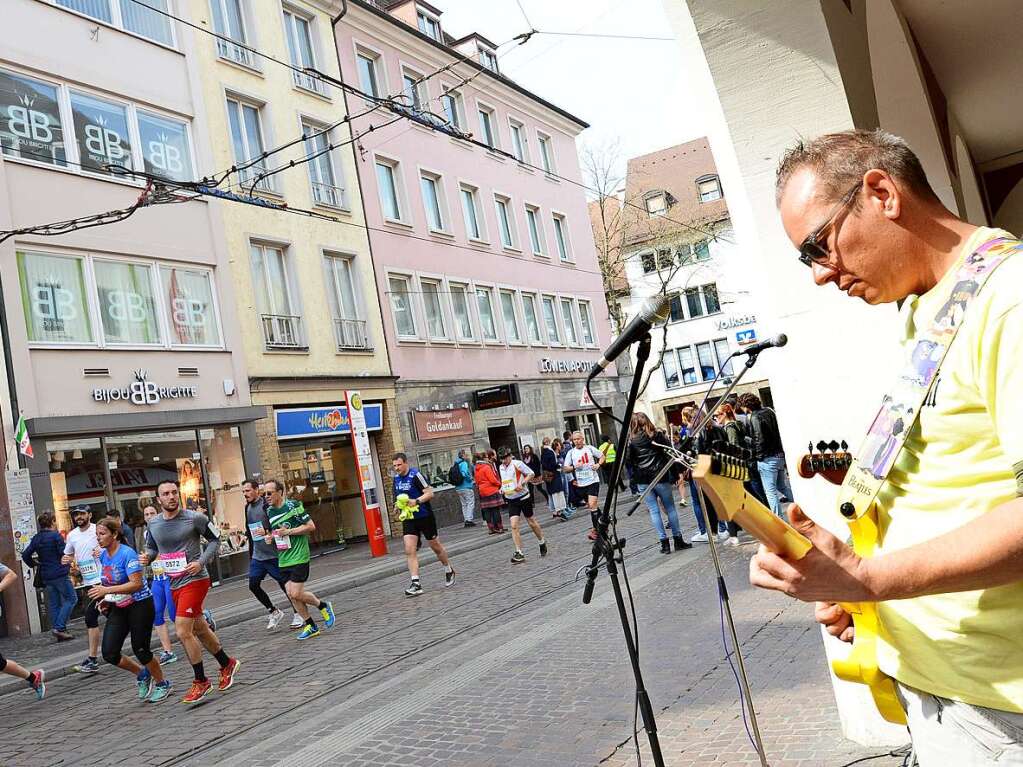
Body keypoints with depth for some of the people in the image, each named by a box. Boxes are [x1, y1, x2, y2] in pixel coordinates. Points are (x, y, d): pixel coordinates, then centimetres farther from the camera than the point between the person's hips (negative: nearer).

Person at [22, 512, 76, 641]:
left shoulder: (36, 538, 7)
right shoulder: (55, 535, -12)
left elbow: (25, 555, 7)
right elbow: (64, 554, -13)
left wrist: (34, 564, 22)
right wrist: (68, 567, 4)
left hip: (46, 576, 7)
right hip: (60, 574, -7)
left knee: (53, 604, 11)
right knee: (71, 599, 0)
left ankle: (59, 632, 13)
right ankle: (59, 628, -9)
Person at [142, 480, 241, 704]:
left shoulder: (194, 518, -12)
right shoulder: (154, 523, 3)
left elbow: (215, 538, -2)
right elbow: (152, 547, 19)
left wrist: (201, 562, -14)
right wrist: (147, 556, -4)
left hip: (195, 580, -6)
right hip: (174, 584, 6)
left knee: (182, 632, -12)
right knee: (199, 630, 17)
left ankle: (201, 682, 4)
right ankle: (227, 664, 37)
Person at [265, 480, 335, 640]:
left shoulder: (293, 505, -11)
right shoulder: (269, 511, 10)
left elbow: (311, 526, -13)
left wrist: (288, 532, -16)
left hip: (299, 557, -7)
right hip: (283, 559, 7)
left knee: (296, 594, -10)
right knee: (290, 594, 4)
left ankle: (324, 606, 15)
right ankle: (310, 626, 17)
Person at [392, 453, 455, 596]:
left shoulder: (415, 475, -17)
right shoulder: (396, 478, 5)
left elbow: (430, 493, -19)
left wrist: (416, 501, -31)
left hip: (425, 517, -5)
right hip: (408, 519, 5)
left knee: (435, 546, 11)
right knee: (409, 551, -9)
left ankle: (449, 571, 34)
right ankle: (415, 584, -10)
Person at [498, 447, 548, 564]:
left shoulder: (517, 464, -12)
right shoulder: (501, 468, 8)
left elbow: (531, 473, -8)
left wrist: (522, 483, -21)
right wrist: (502, 489, 5)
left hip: (523, 497, -5)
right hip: (511, 500, 5)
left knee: (531, 522, 11)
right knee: (514, 526, -9)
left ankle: (542, 543, 35)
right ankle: (519, 553, -9)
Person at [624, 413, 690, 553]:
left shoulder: (630, 440, 0)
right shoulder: (658, 434, 1)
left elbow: (628, 461, -5)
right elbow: (669, 455, -1)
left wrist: (634, 477, 6)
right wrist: (674, 475, 3)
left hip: (642, 481, 0)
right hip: (661, 477, 0)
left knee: (654, 511, 5)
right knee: (670, 508, 11)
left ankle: (664, 543, 5)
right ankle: (678, 540, 15)